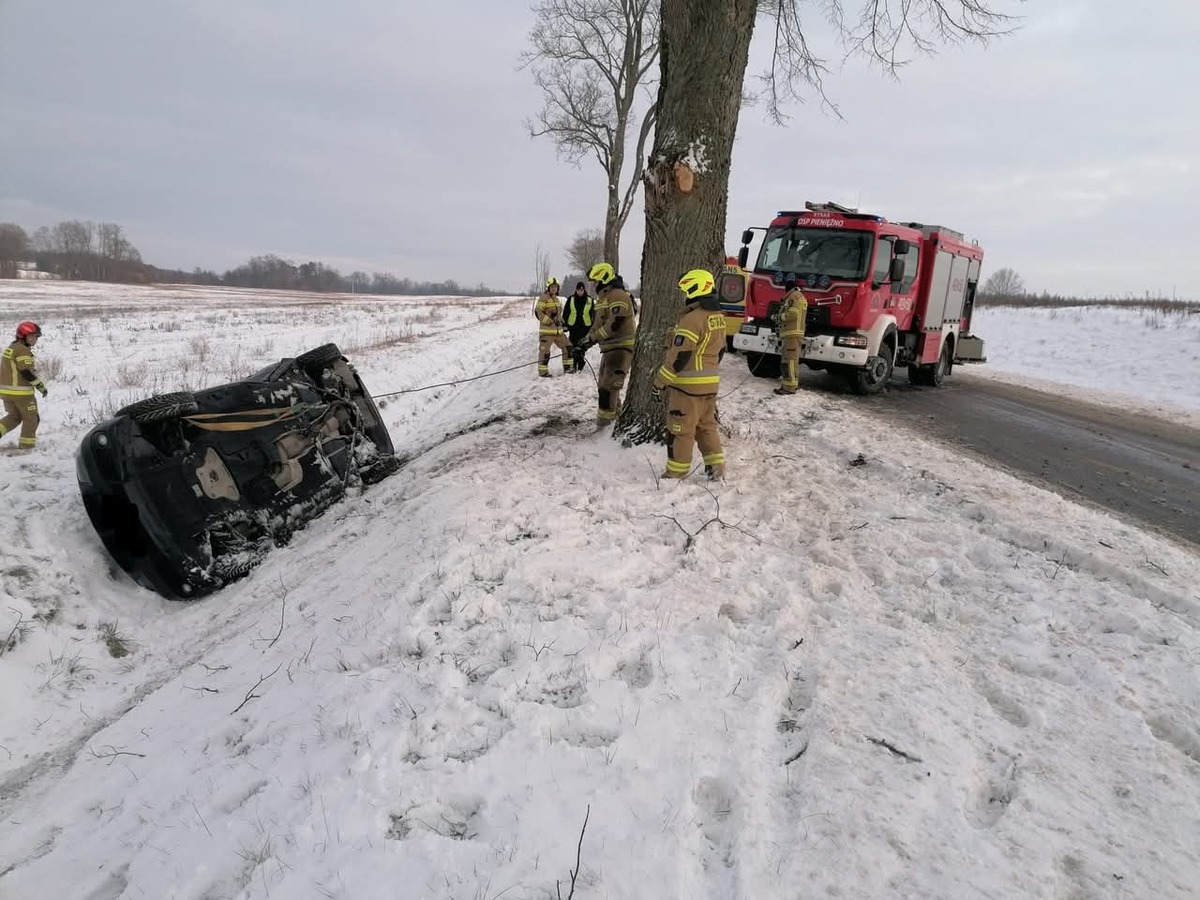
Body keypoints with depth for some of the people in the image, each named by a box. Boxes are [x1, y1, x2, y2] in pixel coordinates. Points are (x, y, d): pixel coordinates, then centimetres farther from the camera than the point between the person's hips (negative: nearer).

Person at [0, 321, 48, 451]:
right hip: (21, 392, -9)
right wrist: (41, 386, -14)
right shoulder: (23, 350, -15)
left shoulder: (11, 348, 15)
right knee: (31, 419, 6)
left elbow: (11, 369, 20)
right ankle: (26, 445, 10)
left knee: (14, 416, 23)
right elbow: (27, 372, -22)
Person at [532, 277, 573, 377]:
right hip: (546, 330, -8)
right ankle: (543, 371, 3)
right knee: (545, 350, -5)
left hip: (558, 330, 8)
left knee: (567, 347, 10)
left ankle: (568, 367, 21)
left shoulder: (557, 299, 18)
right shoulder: (543, 298, -7)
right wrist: (549, 321, -18)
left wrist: (561, 321, 11)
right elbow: (538, 312, -15)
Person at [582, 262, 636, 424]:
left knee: (608, 384, -13)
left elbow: (614, 324, -23)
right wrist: (587, 341, 9)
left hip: (621, 346, -11)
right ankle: (615, 412, 33)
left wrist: (593, 338, -17)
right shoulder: (603, 298, 19)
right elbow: (598, 324, 22)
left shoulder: (618, 295, -14)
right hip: (610, 347, 11)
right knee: (604, 382, 19)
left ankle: (606, 416, -7)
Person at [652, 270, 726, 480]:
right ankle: (716, 466, 16)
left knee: (680, 429, 1)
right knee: (707, 425, 17)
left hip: (688, 384, -8)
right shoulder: (718, 317, 8)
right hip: (710, 382, 9)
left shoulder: (692, 318, -20)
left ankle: (676, 472, 8)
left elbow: (679, 356, -21)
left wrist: (660, 381, -13)